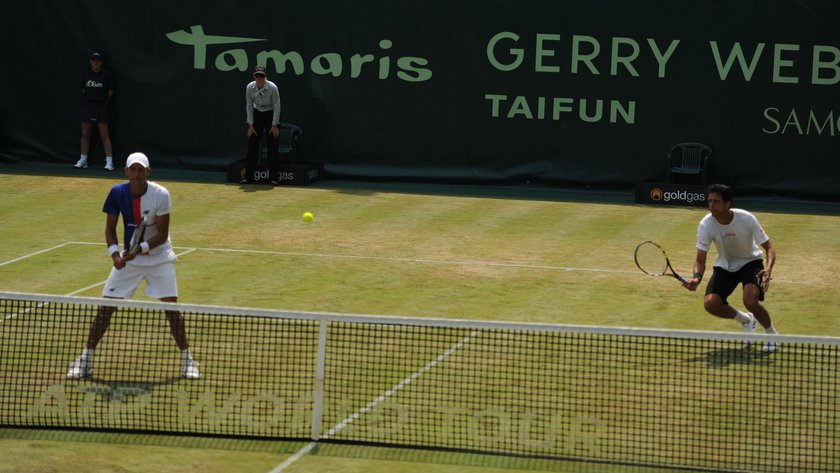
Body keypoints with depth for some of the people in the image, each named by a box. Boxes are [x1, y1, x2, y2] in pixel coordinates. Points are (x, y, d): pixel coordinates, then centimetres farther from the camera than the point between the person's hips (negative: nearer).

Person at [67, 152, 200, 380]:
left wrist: (140, 249, -32)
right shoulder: (117, 193, -13)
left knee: (171, 307, -9)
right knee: (105, 307, -3)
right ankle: (86, 359, 6)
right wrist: (115, 253, -22)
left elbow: (162, 235, -18)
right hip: (128, 257, 2)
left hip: (159, 256, -2)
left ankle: (186, 359, 7)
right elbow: (110, 229, -5)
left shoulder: (160, 194, -20)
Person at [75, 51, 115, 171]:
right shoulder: (86, 75, 6)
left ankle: (109, 162, -6)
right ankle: (83, 160, 17)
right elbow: (83, 90, 13)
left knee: (104, 135, -6)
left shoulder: (106, 75, -3)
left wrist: (104, 102, 3)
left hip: (101, 107, -4)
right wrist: (87, 100, 5)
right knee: (85, 135, 8)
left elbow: (110, 92, 2)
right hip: (87, 106, 4)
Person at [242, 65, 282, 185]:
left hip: (271, 115, -2)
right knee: (252, 147, 0)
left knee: (273, 147, -6)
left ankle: (273, 177, 0)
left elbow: (277, 106, -14)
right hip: (257, 115, 2)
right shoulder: (250, 87, -15)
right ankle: (248, 176, 6)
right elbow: (249, 106, -5)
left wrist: (274, 125, -14)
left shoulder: (272, 87, -23)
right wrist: (250, 125, -6)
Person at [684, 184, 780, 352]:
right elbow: (700, 259, -19)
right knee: (710, 304, -19)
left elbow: (769, 248, -18)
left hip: (750, 261, -3)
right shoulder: (706, 225, -22)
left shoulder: (746, 219, -26)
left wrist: (768, 269, -38)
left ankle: (772, 334, 3)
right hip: (725, 266, 3)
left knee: (750, 302, -29)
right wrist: (697, 277, -41)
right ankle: (746, 320, 13)